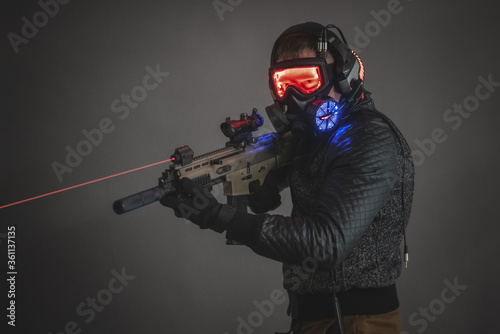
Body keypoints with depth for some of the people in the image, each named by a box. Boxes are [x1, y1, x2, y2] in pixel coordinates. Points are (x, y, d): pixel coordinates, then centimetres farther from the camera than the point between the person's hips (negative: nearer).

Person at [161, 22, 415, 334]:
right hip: (312, 308, 8)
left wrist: (220, 216, -32)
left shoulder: (370, 141, -20)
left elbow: (327, 241, -29)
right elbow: (264, 201, 12)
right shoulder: (312, 134, 6)